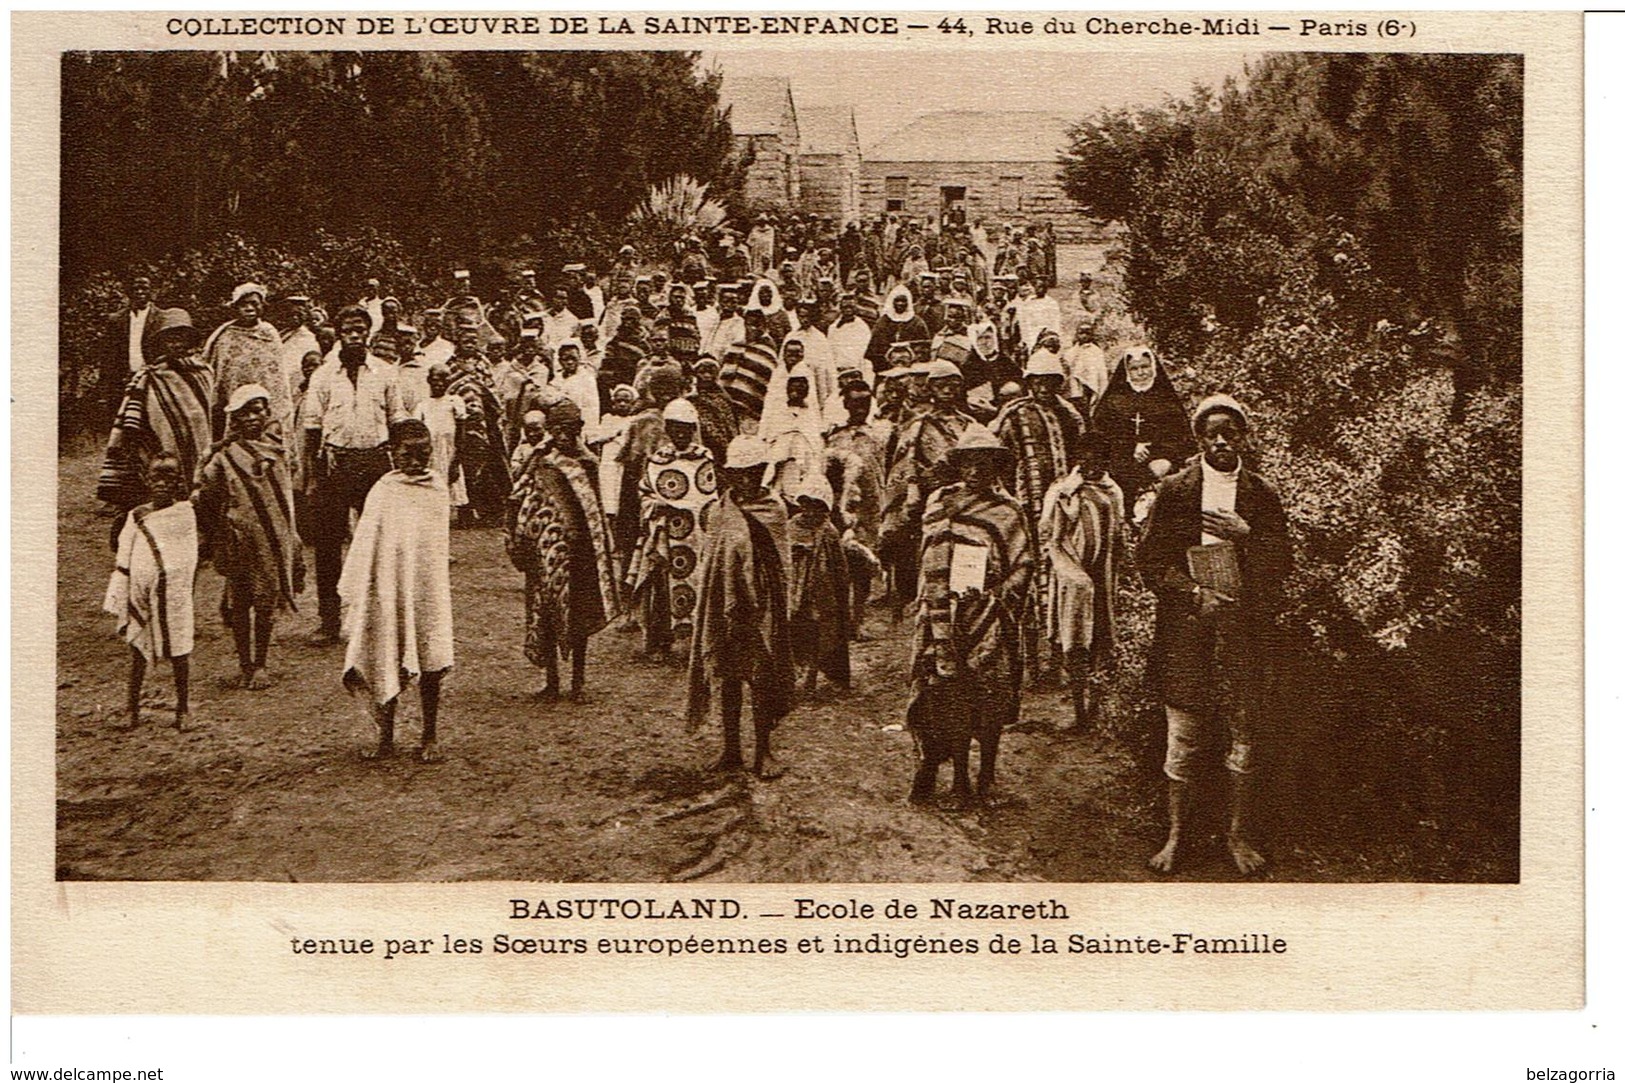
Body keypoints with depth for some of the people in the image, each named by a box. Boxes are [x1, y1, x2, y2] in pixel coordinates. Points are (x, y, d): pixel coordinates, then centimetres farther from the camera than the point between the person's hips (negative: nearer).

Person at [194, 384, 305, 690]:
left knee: (268, 602, 5)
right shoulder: (224, 457, -6)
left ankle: (260, 665, 16)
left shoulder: (277, 450, 6)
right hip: (240, 541, -3)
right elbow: (204, 498, -2)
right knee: (240, 602, 5)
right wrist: (210, 539, -1)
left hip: (275, 541, 3)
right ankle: (245, 665, 17)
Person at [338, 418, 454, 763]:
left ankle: (430, 737, 13)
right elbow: (365, 550, -1)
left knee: (429, 663, 3)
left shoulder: (438, 488, 3)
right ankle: (385, 737, 15)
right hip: (388, 589, -1)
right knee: (386, 664, 5)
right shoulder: (383, 493, -3)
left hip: (428, 590, 1)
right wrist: (352, 593, -4)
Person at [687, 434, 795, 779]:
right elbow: (711, 563, 11)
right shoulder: (723, 511, 8)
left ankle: (764, 751, 6)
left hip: (761, 606, -3)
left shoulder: (773, 508, -1)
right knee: (727, 677, 7)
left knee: (762, 677, -2)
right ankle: (731, 749, 16)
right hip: (725, 602, 3)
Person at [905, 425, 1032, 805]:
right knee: (949, 696, -2)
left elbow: (1023, 565, 4)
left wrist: (1001, 596, -8)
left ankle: (985, 780, 9)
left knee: (989, 699, -1)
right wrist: (928, 601, 13)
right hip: (943, 613, 2)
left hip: (988, 616, -2)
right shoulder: (938, 503, 13)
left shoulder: (1007, 511, 4)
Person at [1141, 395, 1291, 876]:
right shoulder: (1174, 490, 4)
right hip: (1186, 628, -1)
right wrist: (1194, 593, -9)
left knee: (1242, 735, 5)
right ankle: (1176, 833, 11)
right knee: (1183, 736, 2)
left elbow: (1282, 565, 3)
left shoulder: (1263, 495, 7)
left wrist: (1246, 536, -14)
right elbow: (1150, 558, 2)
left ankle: (1238, 834, 15)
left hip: (1244, 632, 1)